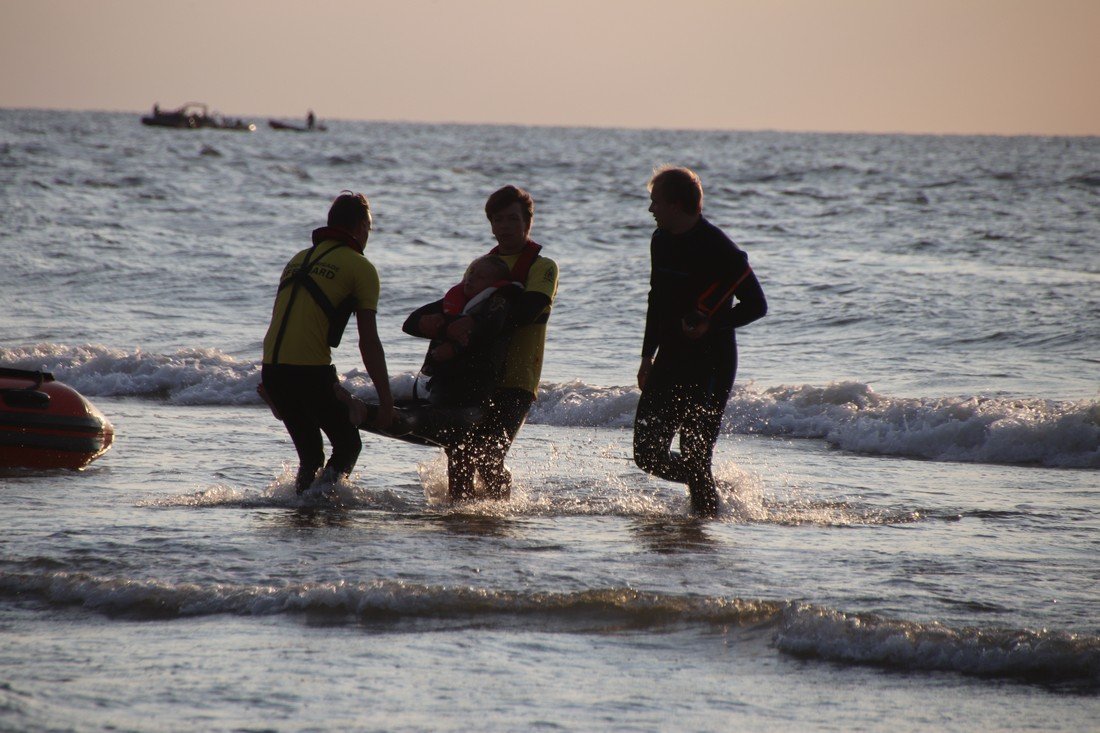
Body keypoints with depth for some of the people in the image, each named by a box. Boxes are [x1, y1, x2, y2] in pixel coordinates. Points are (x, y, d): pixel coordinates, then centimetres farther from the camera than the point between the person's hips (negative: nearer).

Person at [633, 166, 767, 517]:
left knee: (695, 457, -9)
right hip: (670, 362, 8)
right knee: (648, 454, 6)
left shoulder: (717, 248, -16)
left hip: (711, 365, -8)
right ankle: (709, 486, 29)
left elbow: (756, 304, -14)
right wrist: (648, 355, 18)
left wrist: (711, 324, -26)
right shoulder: (661, 241, 8)